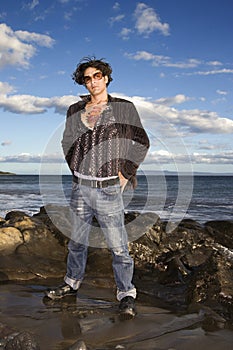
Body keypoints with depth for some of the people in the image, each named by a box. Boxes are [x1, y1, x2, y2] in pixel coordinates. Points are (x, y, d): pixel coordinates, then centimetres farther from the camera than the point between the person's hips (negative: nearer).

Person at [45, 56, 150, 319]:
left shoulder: (123, 108, 0)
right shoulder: (75, 111, 10)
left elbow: (142, 142, 4)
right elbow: (67, 142, 22)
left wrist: (126, 172, 0)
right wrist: (76, 170, 12)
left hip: (108, 188, -4)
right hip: (80, 187, 4)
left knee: (118, 246, -2)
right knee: (77, 241, 16)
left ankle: (126, 295, 11)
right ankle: (72, 283, 34)